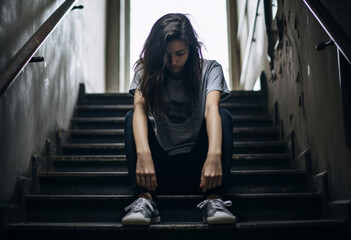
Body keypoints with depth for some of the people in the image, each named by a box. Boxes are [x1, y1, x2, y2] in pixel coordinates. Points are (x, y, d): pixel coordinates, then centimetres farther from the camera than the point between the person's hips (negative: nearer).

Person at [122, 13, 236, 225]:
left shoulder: (209, 70, -3)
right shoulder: (146, 72, -1)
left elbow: (211, 109, -23)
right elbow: (140, 108, -20)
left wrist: (214, 154, -42)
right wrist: (143, 154, -40)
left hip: (196, 163, 0)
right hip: (160, 166, 1)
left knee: (223, 115, -23)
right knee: (131, 117, -21)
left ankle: (214, 200, -33)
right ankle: (145, 200, -34)